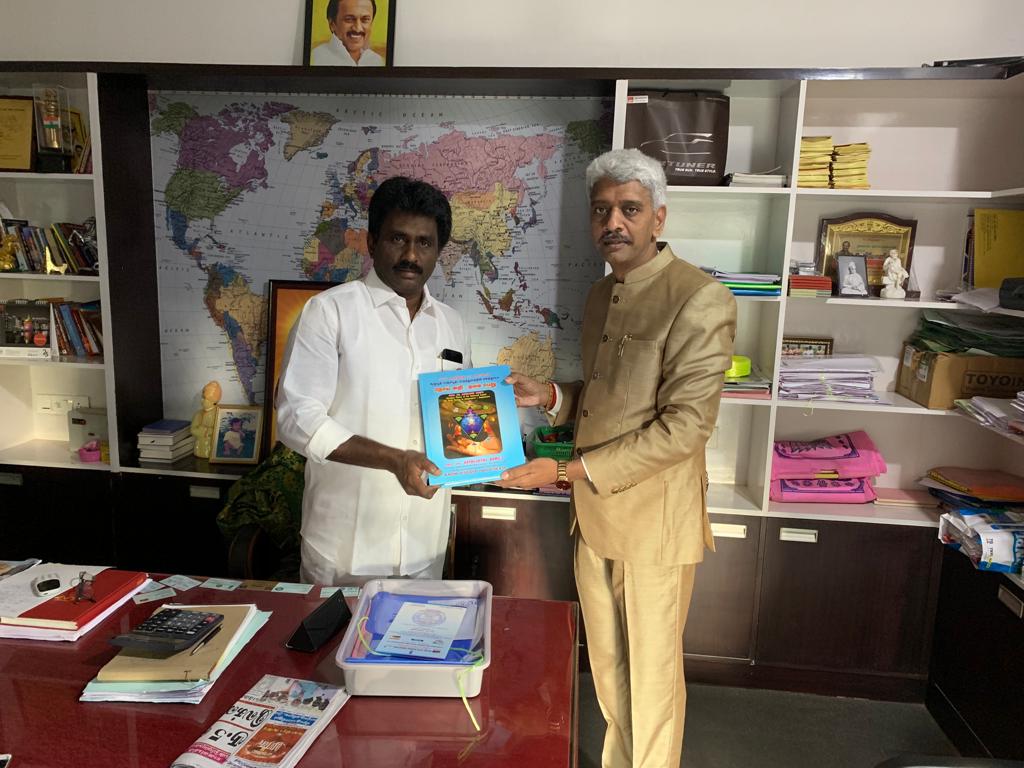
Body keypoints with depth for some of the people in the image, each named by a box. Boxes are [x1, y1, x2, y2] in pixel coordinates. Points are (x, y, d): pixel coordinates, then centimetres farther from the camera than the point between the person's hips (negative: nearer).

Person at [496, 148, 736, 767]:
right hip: (594, 513, 7)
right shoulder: (602, 294, 8)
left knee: (652, 674, 12)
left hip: (654, 519, -7)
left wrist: (568, 471, -21)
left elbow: (684, 425, -22)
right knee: (608, 666, 21)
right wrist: (550, 396, 0)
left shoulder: (700, 300, -17)